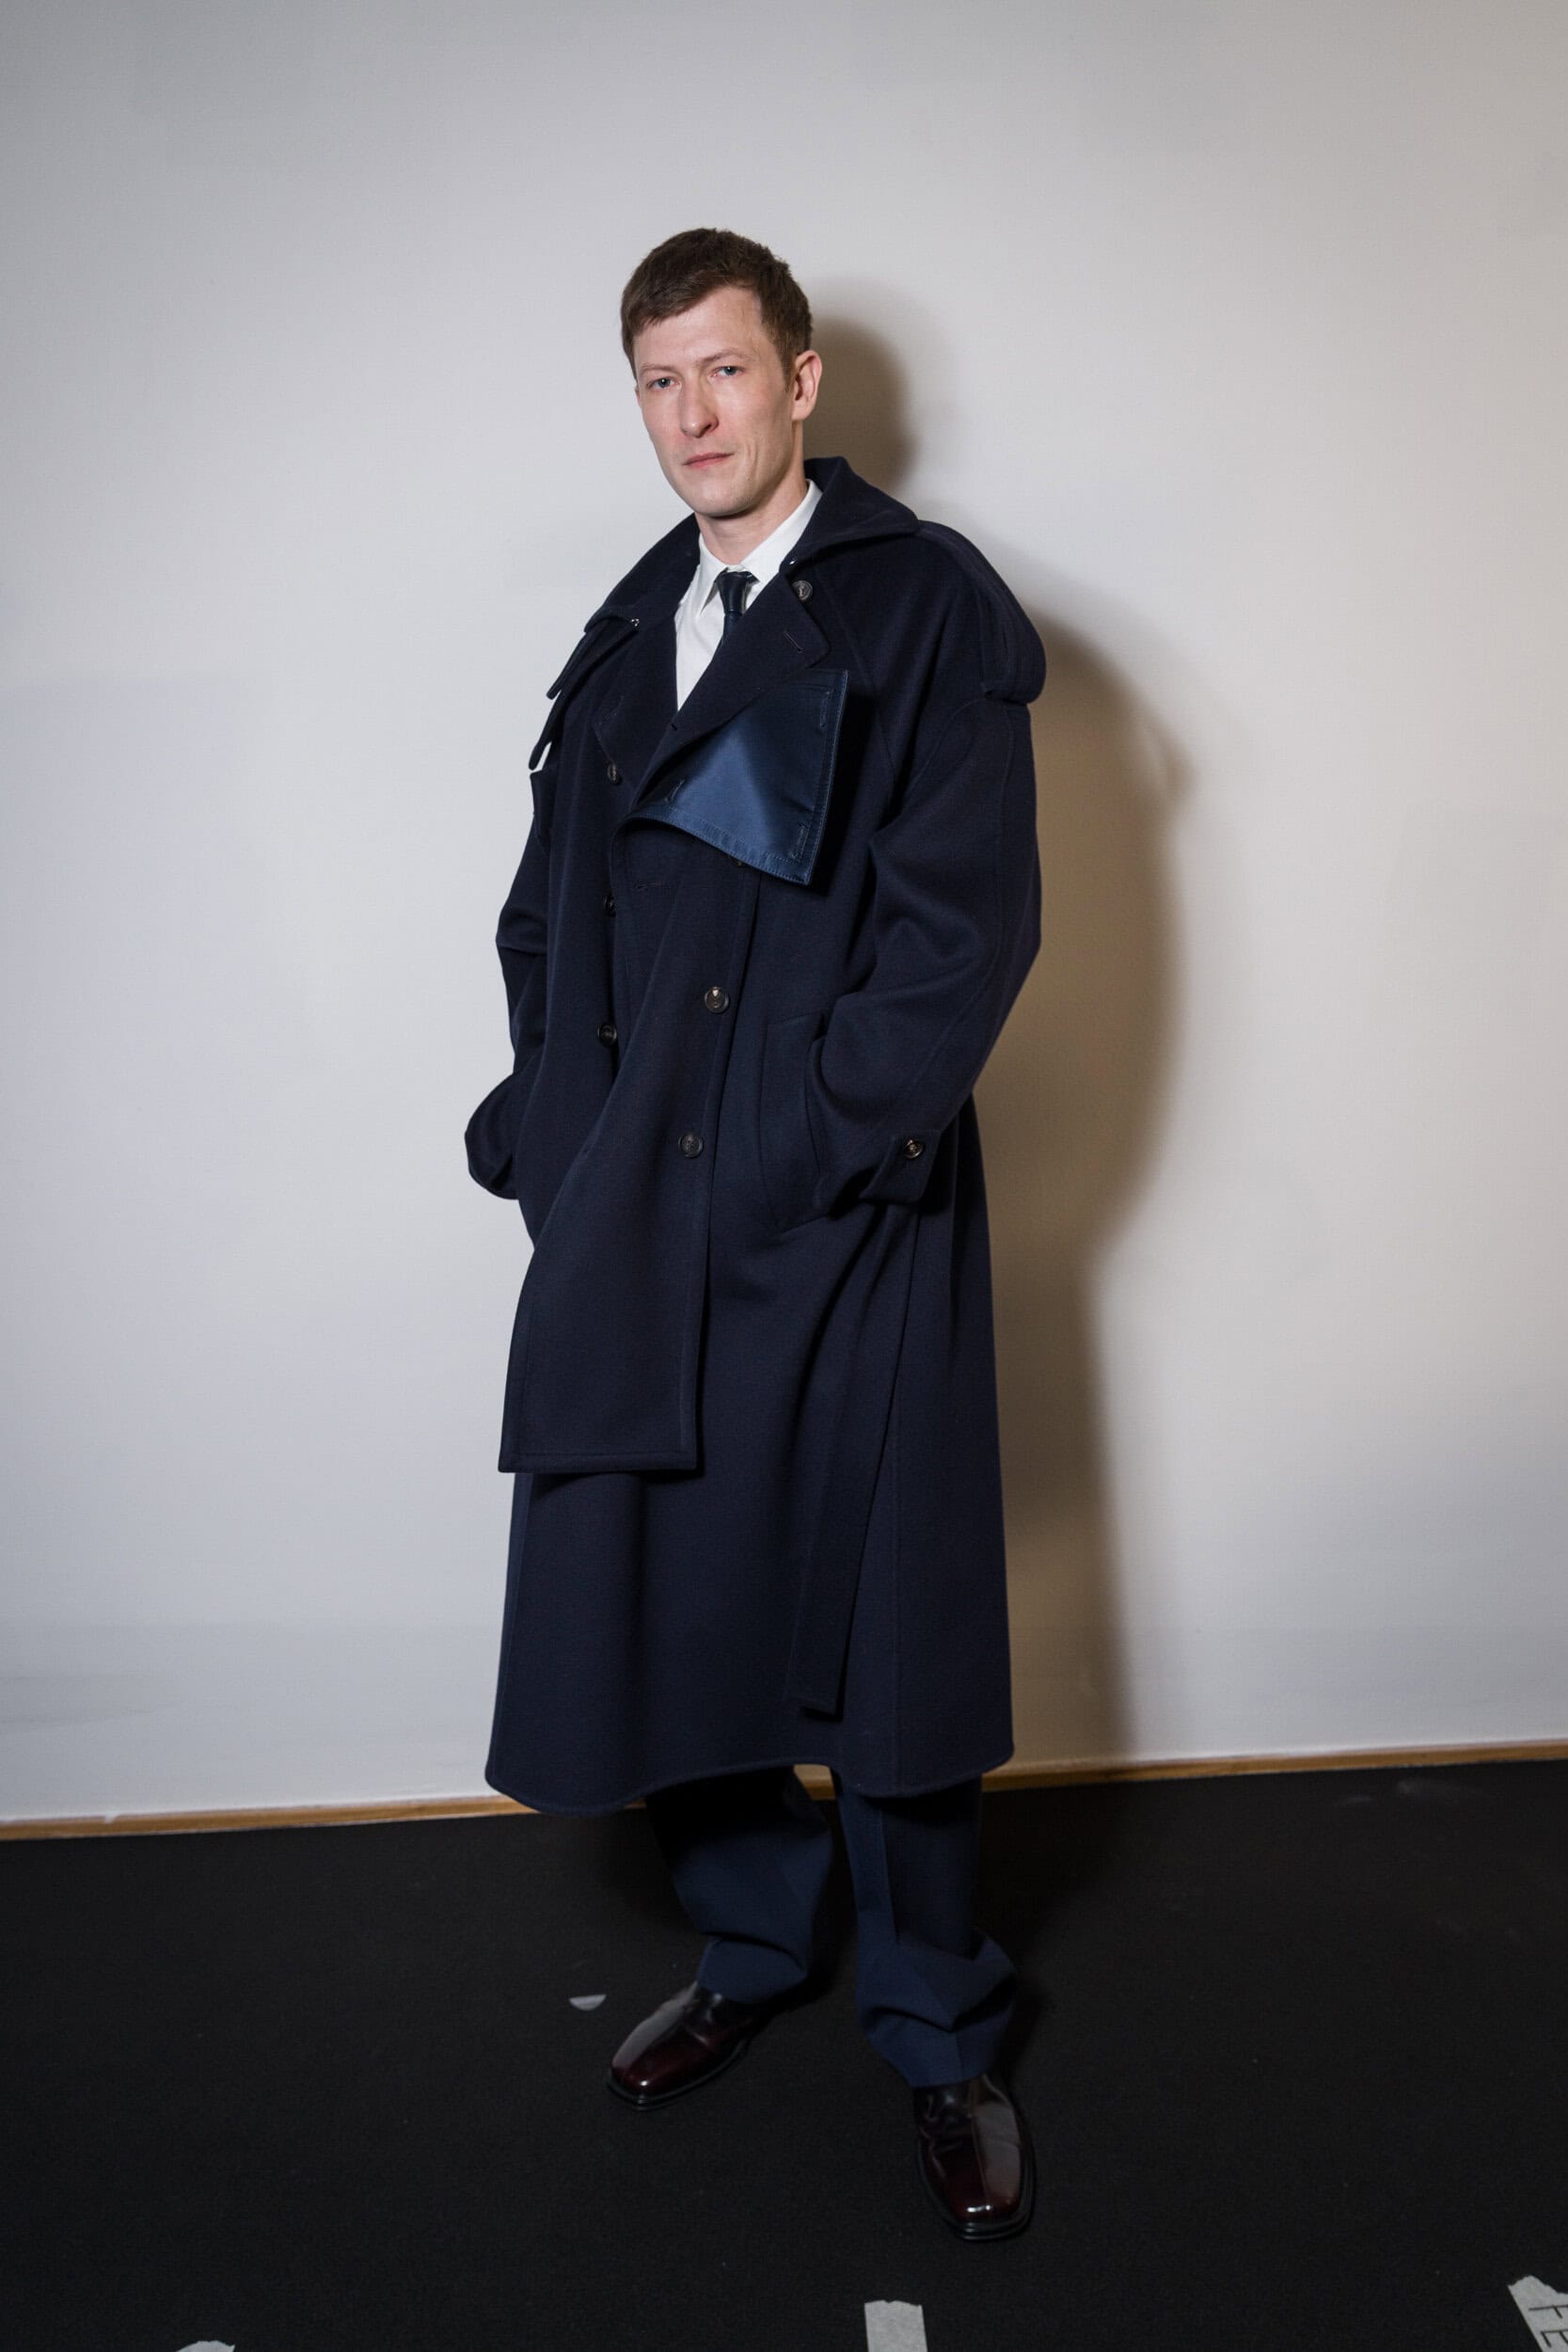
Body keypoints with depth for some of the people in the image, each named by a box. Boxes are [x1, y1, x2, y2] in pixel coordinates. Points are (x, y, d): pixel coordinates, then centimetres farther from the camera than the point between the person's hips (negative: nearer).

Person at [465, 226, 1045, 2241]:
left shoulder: (927, 605, -1)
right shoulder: (625, 636, 17)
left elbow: (968, 922, -9)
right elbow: (552, 921, 16)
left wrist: (803, 1144, -14)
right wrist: (573, 1149, 2)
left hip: (853, 1217, -5)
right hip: (639, 1222, 5)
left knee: (884, 1627, 3)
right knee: (651, 1601, 10)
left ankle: (939, 2035, 25)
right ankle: (754, 1946, 35)